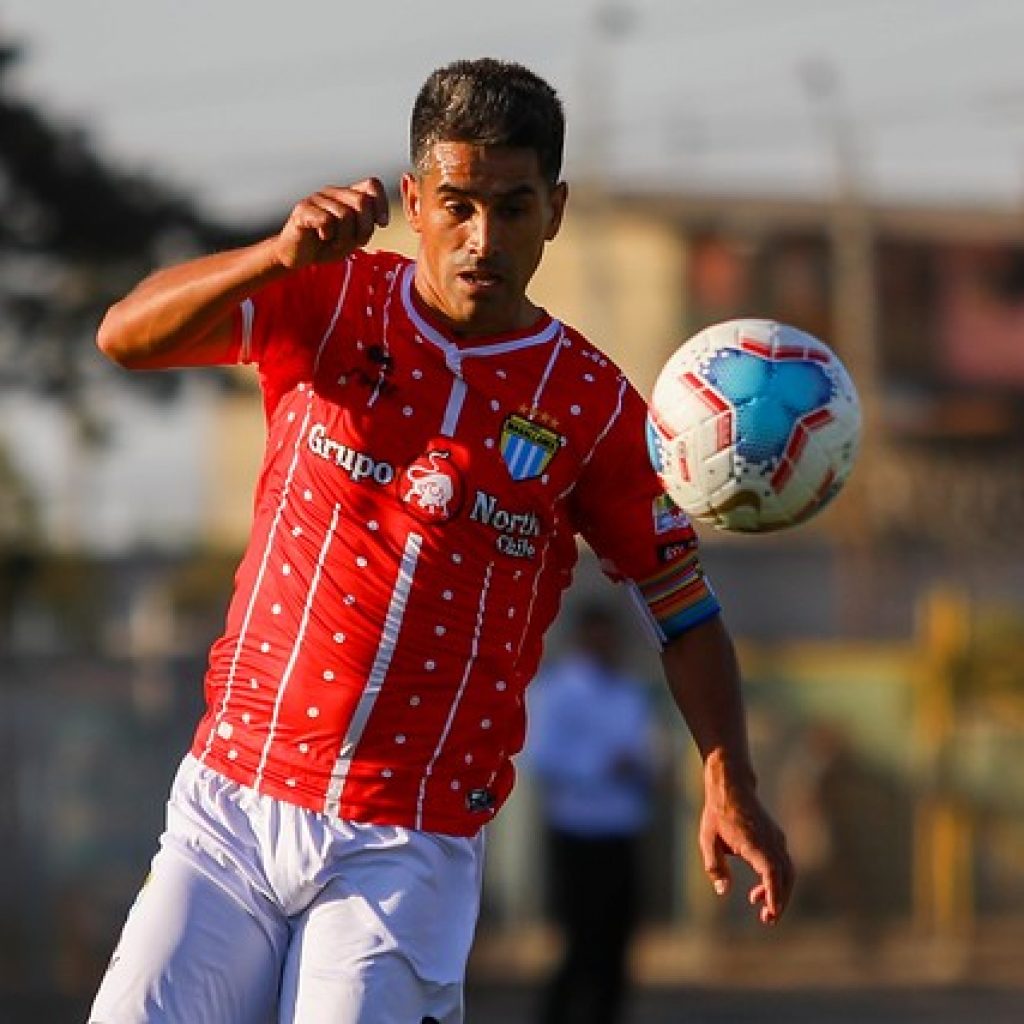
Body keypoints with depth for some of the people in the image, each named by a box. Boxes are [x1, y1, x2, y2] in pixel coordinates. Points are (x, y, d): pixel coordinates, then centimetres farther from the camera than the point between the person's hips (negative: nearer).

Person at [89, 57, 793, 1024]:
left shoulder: (591, 404, 1)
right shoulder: (330, 305, 2)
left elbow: (681, 601, 6)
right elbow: (126, 336, -10)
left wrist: (728, 787, -6)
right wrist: (282, 254, -27)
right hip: (231, 804, 1)